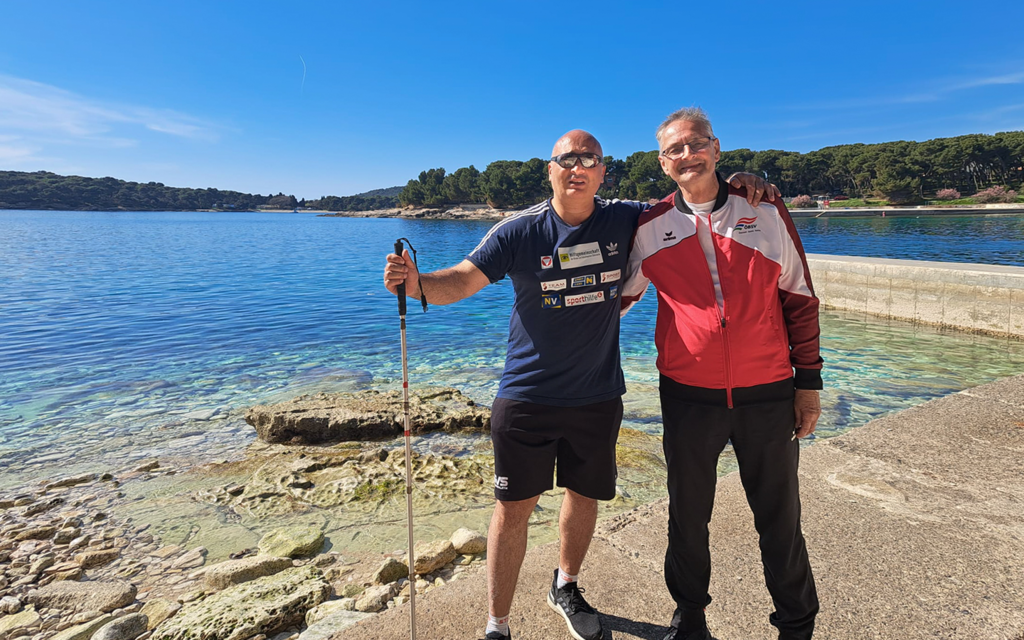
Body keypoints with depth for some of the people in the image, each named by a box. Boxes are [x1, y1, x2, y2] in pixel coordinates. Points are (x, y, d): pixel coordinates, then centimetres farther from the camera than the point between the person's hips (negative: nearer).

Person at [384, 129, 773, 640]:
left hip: (598, 396, 3)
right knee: (513, 507, 2)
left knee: (584, 495, 18)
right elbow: (462, 280, -15)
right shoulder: (519, 231, -9)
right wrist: (417, 282, -35)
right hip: (526, 396, -3)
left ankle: (565, 588, 47)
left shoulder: (624, 221, -1)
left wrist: (735, 186, -6)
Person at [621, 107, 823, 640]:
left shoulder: (766, 212, 2)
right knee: (687, 517, 15)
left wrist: (808, 380, 2)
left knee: (780, 520, 12)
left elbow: (800, 301, 4)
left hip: (768, 395, 0)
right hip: (688, 397, 1)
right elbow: (617, 297, 14)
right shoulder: (650, 228, 1)